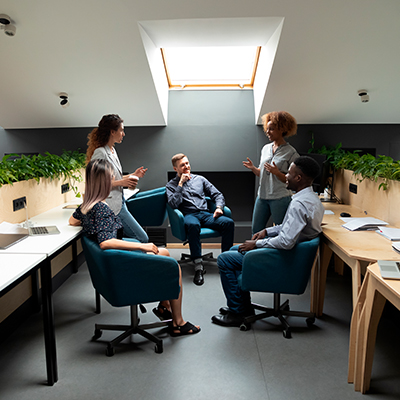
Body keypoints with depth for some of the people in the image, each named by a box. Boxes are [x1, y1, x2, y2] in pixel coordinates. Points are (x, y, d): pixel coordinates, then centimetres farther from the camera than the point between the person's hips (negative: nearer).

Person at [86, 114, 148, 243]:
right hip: (111, 205, -10)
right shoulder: (100, 153, -16)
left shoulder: (112, 150, 15)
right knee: (142, 239, -8)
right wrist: (121, 182, -22)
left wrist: (132, 175, 11)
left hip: (119, 202, 10)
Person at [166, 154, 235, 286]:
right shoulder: (171, 185, 12)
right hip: (189, 215, -3)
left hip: (206, 214, 4)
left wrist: (219, 207, -3)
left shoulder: (200, 179, 21)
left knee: (229, 222, -26)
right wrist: (181, 184, -5)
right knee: (193, 225, -42)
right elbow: (173, 204, -7)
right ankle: (198, 266, -38)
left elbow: (217, 194, 17)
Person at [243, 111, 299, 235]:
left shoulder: (291, 153, -7)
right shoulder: (266, 148, 11)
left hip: (280, 198, -6)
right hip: (262, 196, 6)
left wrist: (277, 172, -22)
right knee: (255, 230, 12)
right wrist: (253, 168, -2)